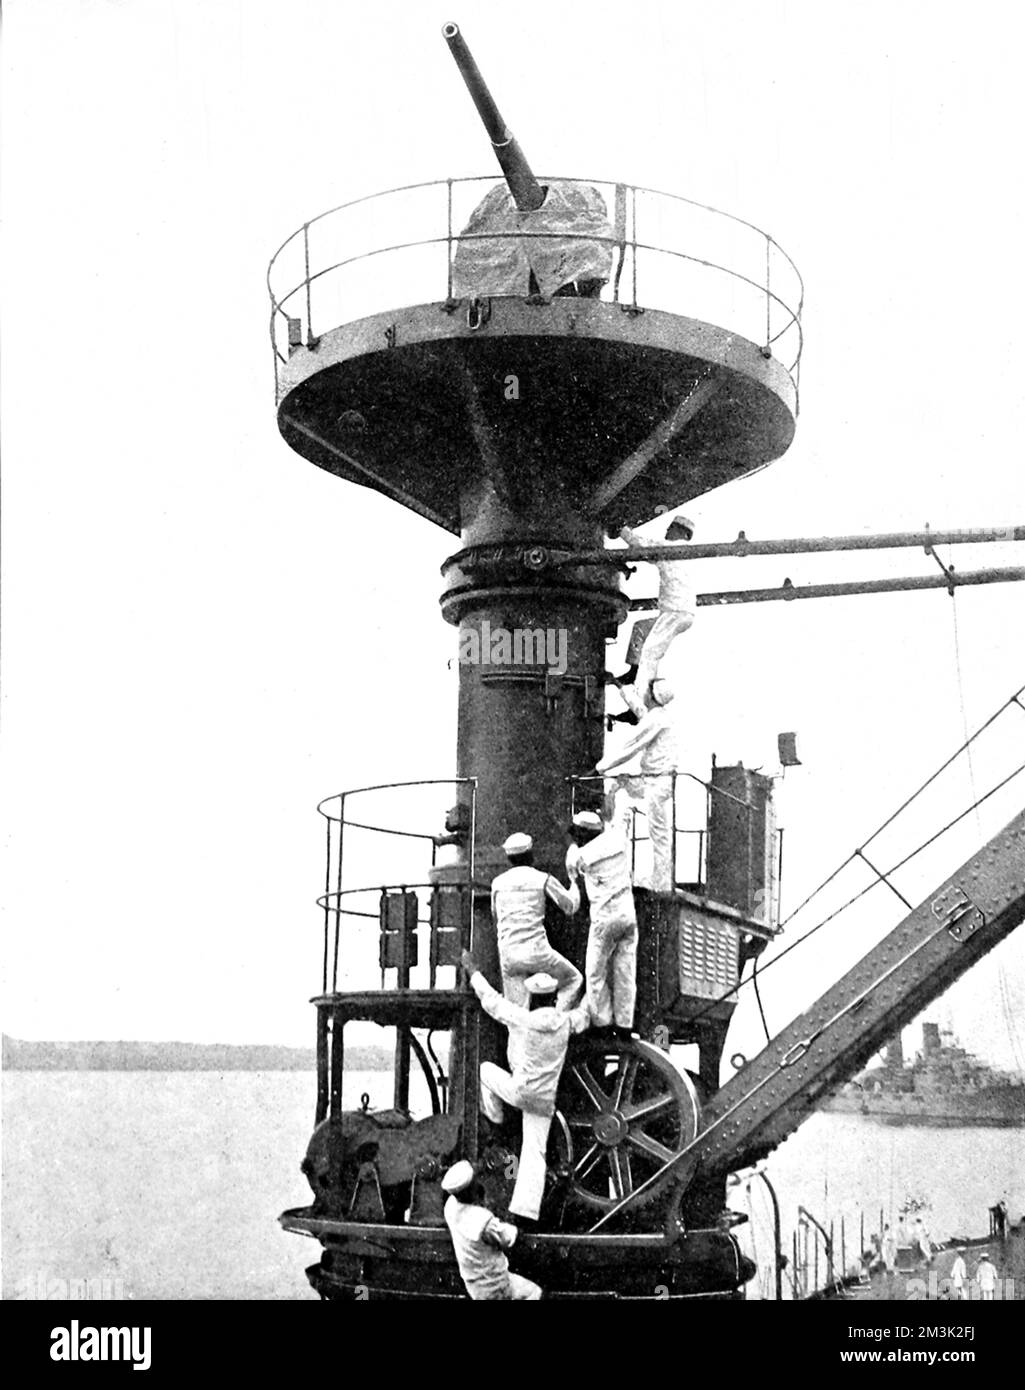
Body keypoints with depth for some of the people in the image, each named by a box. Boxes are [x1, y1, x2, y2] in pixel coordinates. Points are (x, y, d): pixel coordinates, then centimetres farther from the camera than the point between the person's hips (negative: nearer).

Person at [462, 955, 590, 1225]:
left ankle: (494, 1119, 25)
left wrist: (473, 972, 9)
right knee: (534, 1153, 6)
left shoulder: (521, 1019, -15)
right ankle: (526, 1209, -1)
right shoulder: (565, 1023, -3)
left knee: (486, 1069, 23)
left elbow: (492, 1000, -4)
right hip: (545, 1099, 4)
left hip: (519, 1091, -4)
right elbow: (584, 1014, 19)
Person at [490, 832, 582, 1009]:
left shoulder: (497, 882, 9)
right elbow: (571, 907, 8)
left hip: (508, 954, 3)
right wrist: (574, 883, 27)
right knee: (573, 979, 21)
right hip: (536, 951, -3)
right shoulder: (543, 879, 0)